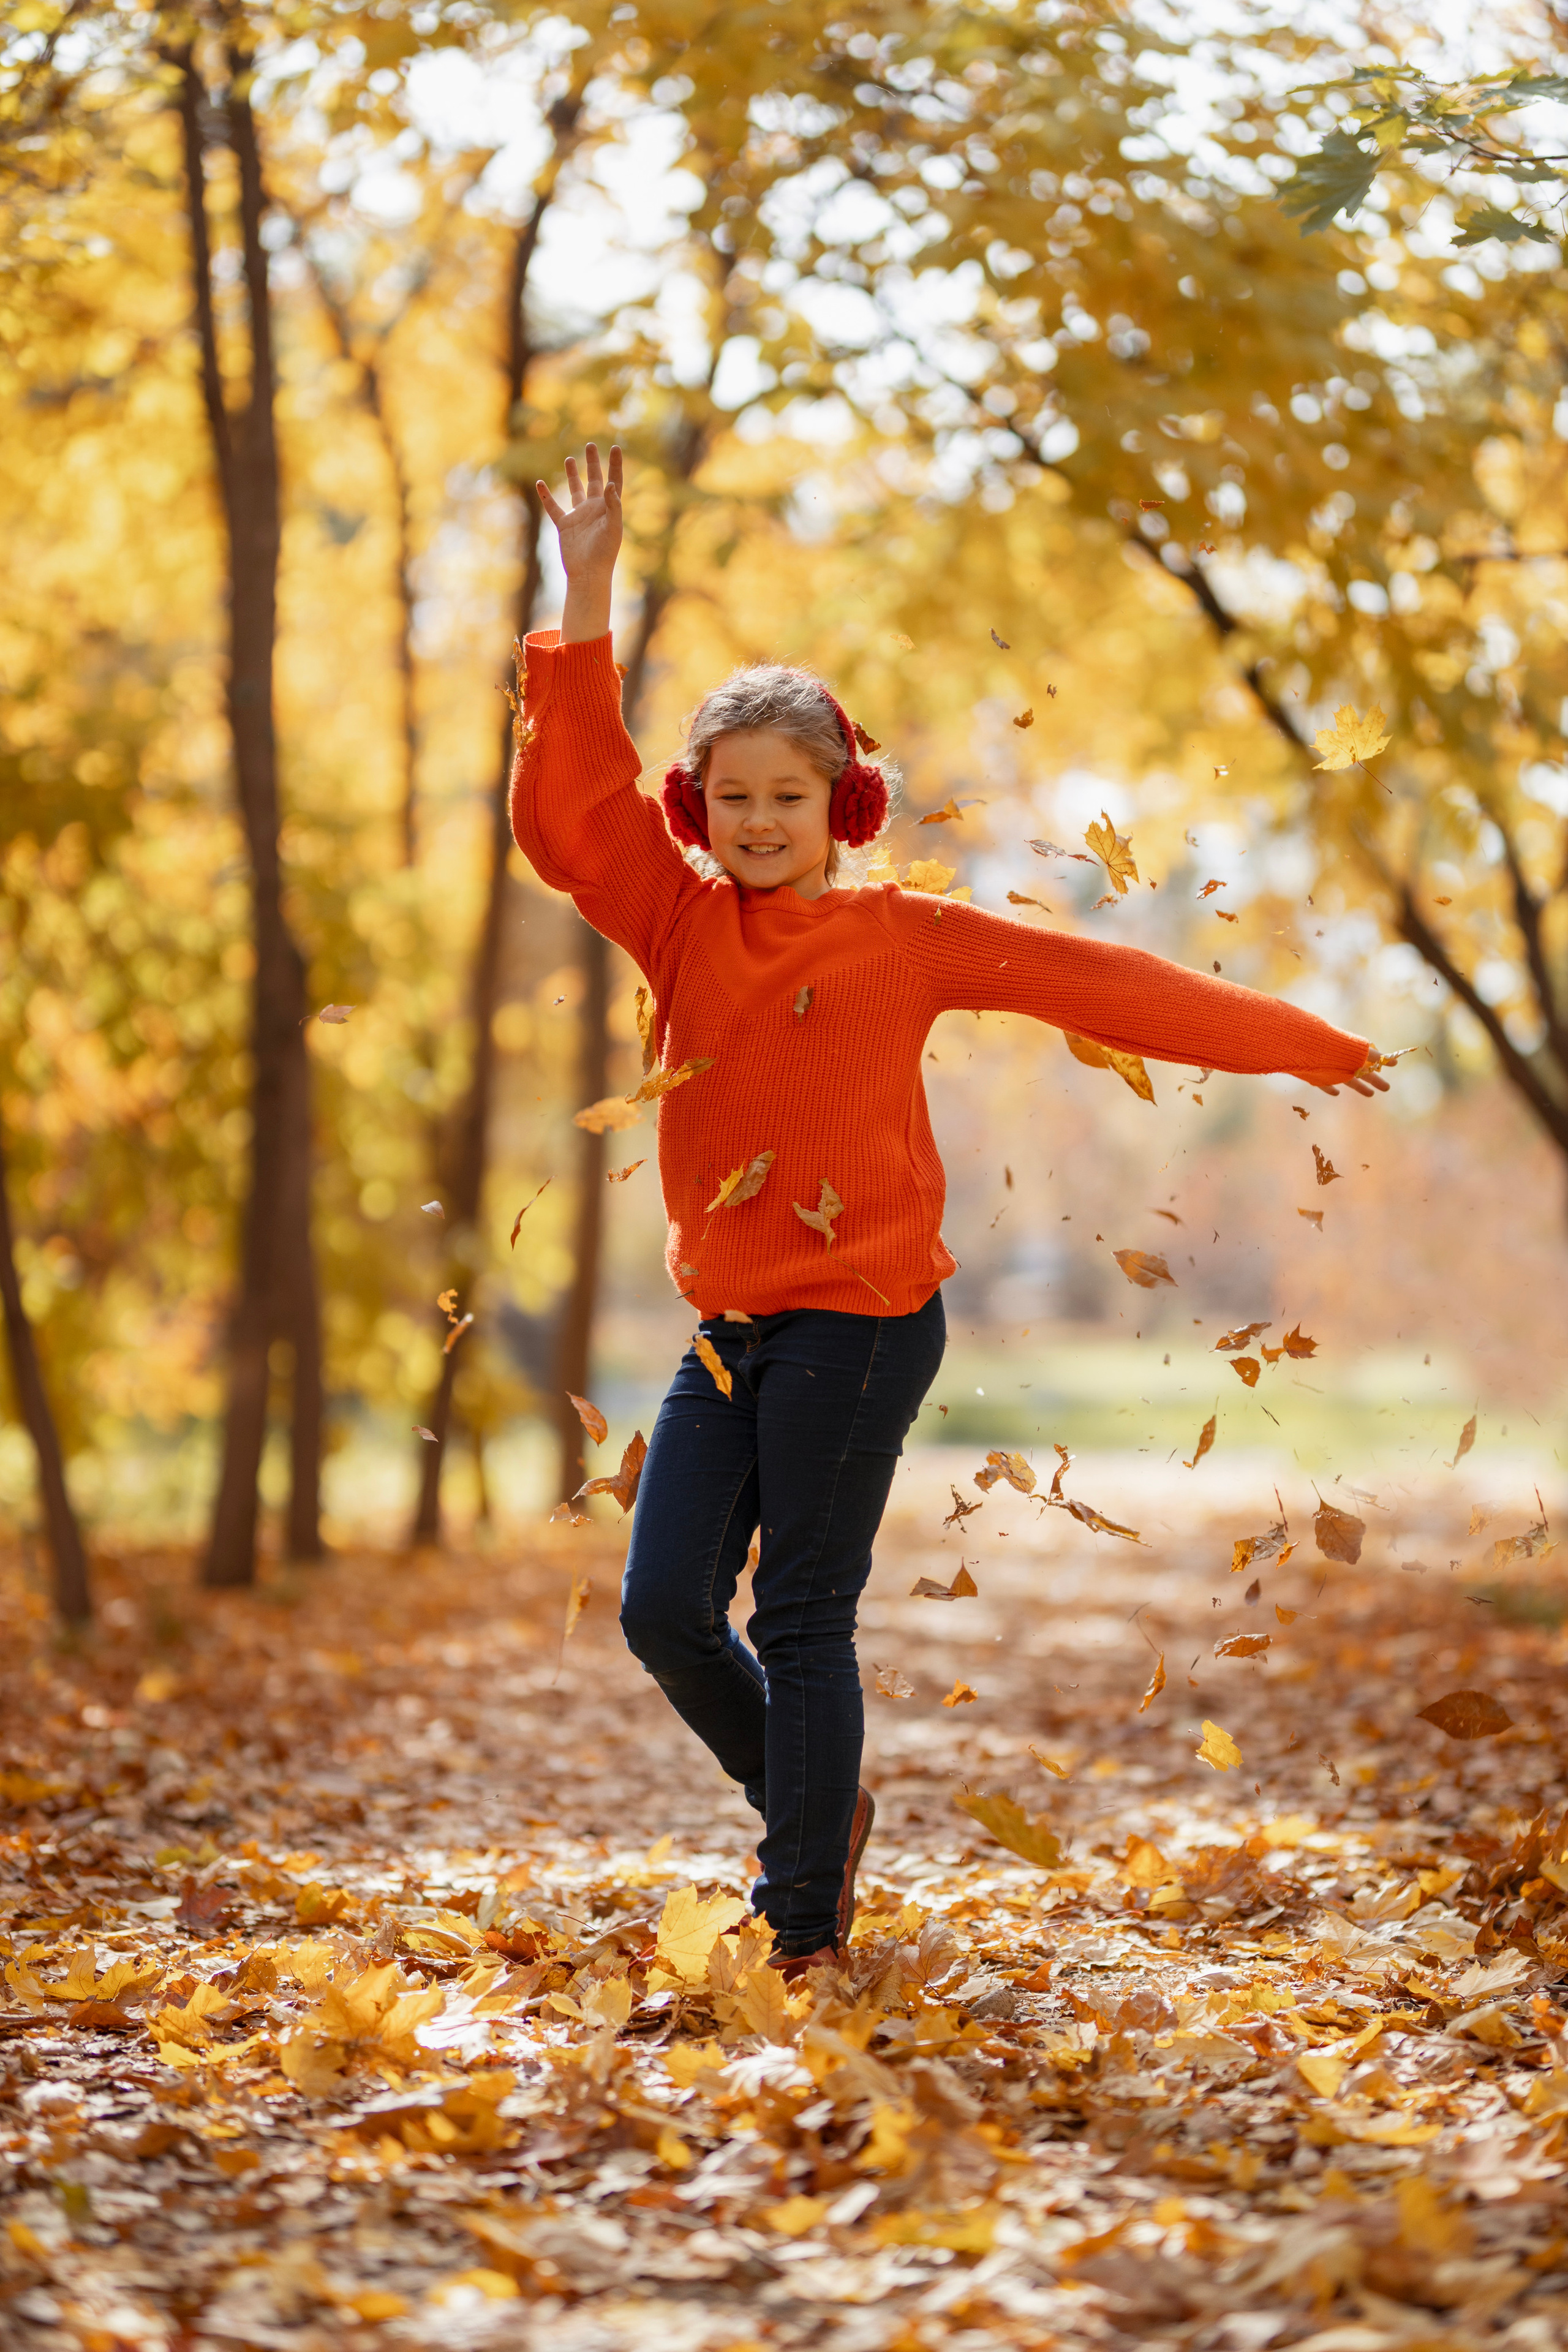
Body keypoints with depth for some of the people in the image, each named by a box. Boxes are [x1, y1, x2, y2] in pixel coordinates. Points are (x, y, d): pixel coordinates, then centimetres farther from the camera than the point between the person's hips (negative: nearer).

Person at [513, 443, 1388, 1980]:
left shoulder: (902, 937, 0)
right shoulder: (680, 924, 8)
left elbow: (1093, 983, 4)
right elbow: (567, 808, -4)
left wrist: (1289, 1043, 7)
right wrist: (587, 606, -12)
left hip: (862, 1317, -4)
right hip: (726, 1326, 4)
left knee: (803, 1620, -3)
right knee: (663, 1605, 0)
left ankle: (803, 1921, 10)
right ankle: (813, 1808, 26)